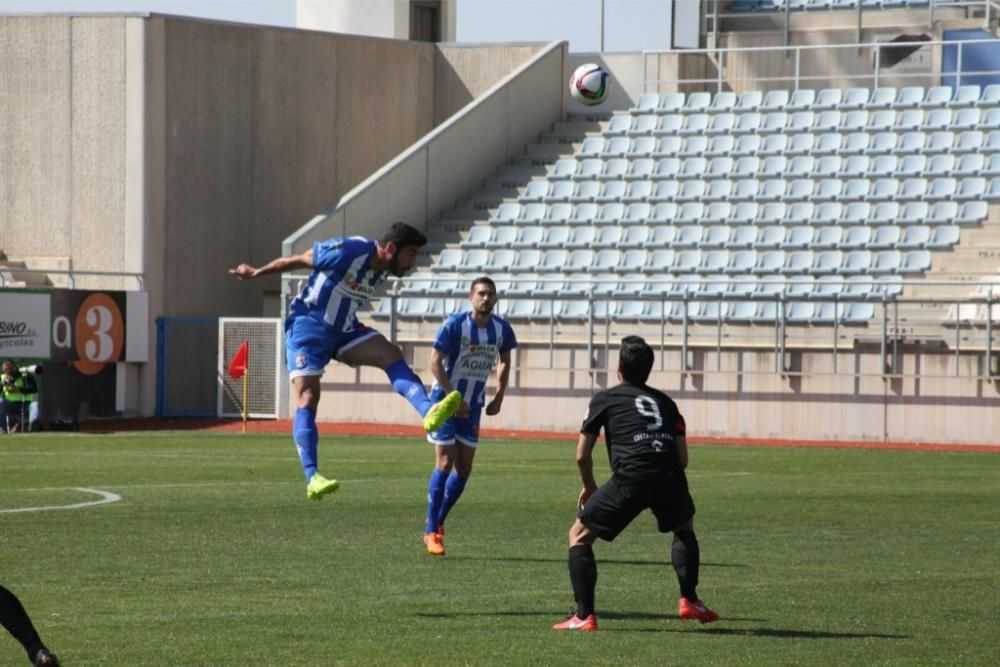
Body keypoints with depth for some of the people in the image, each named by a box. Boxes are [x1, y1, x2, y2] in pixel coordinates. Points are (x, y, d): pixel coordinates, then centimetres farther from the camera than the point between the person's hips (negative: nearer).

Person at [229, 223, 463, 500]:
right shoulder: (348, 252, -22)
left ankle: (429, 411, -32)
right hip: (309, 327, -7)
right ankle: (312, 478, -22)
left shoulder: (382, 270, 2)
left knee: (391, 354, -14)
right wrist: (256, 273, 1)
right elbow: (298, 260, -10)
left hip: (344, 331, 7)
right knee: (307, 398, -14)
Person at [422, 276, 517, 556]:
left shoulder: (501, 329, -3)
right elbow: (435, 361, -17)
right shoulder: (455, 325, -17)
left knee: (464, 468, 4)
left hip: (472, 406, 5)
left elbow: (504, 362, 14)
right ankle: (431, 532, -5)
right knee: (445, 462, -11)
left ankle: (438, 521, 21)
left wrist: (499, 397, 5)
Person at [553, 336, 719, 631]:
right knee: (684, 528, 37)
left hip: (630, 478, -4)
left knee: (579, 535, 14)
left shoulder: (605, 398, 16)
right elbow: (682, 458, 18)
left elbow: (582, 455, 13)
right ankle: (689, 600, 26)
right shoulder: (665, 401, 26)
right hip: (670, 479, 4)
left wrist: (589, 487, 31)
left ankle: (584, 616, 3)